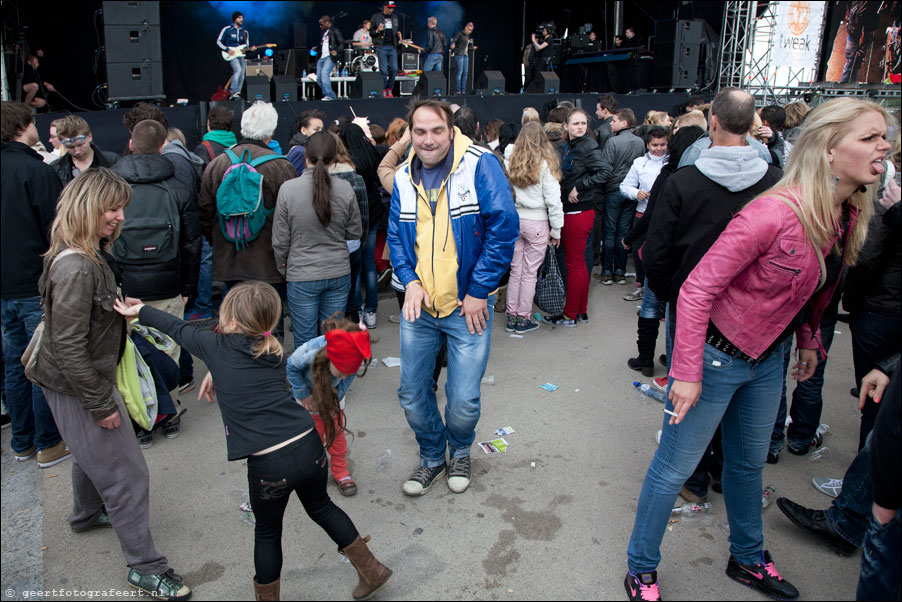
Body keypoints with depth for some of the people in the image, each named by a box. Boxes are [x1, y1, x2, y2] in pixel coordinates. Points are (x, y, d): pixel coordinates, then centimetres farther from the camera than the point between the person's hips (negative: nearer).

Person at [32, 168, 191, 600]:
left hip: (88, 379, 10)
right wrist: (101, 404, -23)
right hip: (76, 389, -10)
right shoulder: (76, 269, -29)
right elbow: (69, 348, -28)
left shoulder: (93, 256, 2)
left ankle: (86, 514, 57)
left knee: (93, 453, 31)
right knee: (126, 474, -2)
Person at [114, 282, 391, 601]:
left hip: (269, 465, -5)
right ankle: (372, 572, 37)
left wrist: (140, 310, 29)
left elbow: (177, 328, 15)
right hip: (310, 447, 5)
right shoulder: (274, 351, 8)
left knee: (267, 532, 20)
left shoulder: (217, 347, -4)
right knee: (321, 507, 27)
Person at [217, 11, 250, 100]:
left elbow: (246, 46, 17)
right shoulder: (227, 29, 1)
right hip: (231, 55, -6)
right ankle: (232, 92, -29)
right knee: (238, 69, -28)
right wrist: (227, 49, -12)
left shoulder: (245, 32, 15)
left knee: (241, 77, 0)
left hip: (241, 55, 6)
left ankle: (237, 94, 10)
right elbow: (218, 41, 2)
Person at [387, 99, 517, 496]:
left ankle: (460, 452, 36)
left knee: (463, 402, 1)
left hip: (468, 305, -4)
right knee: (412, 396, 12)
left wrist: (479, 291, -13)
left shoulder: (480, 165, -11)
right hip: (419, 304, 5)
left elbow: (504, 226, -14)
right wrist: (410, 281, -4)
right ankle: (432, 457, 39)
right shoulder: (404, 177, 5)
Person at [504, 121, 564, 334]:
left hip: (514, 220, 4)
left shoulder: (511, 161, 1)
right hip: (536, 222, -4)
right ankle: (523, 319, 11)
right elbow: (553, 199, -7)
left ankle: (512, 317, 18)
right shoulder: (546, 163, -8)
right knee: (530, 273, 4)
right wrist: (556, 230, 0)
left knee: (515, 270, 12)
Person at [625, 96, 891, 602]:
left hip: (769, 359, 8)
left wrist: (808, 340, 19)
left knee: (749, 463, 25)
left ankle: (748, 559, 47)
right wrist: (688, 372, -25)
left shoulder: (850, 216, -2)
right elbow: (698, 288, -25)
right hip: (718, 356, -8)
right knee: (674, 467, 5)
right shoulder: (775, 212, -27)